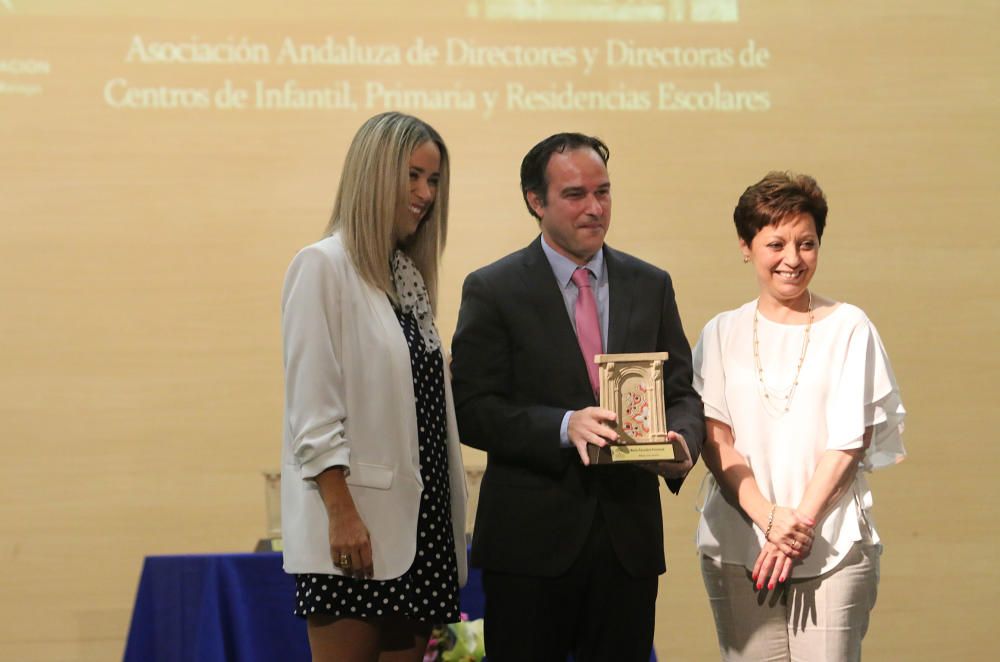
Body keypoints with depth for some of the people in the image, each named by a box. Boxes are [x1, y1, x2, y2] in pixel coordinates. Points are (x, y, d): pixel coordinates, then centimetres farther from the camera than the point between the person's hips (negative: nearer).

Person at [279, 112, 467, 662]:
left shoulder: (410, 274, 16)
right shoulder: (323, 266, -6)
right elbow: (312, 409, -12)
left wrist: (447, 522, 12)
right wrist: (342, 514, -18)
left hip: (418, 521, 7)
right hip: (355, 525, -7)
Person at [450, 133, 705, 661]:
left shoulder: (650, 286, 11)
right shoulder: (492, 291, -1)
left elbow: (681, 393, 11)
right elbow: (472, 409, -9)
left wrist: (681, 441, -12)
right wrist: (564, 427, -23)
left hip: (629, 538, 3)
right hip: (531, 539, -3)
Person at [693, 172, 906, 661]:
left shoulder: (848, 327, 4)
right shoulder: (722, 335, 10)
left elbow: (849, 440, -1)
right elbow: (715, 440, 3)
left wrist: (802, 522, -11)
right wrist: (768, 516, -12)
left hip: (832, 547, -2)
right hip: (738, 545, 2)